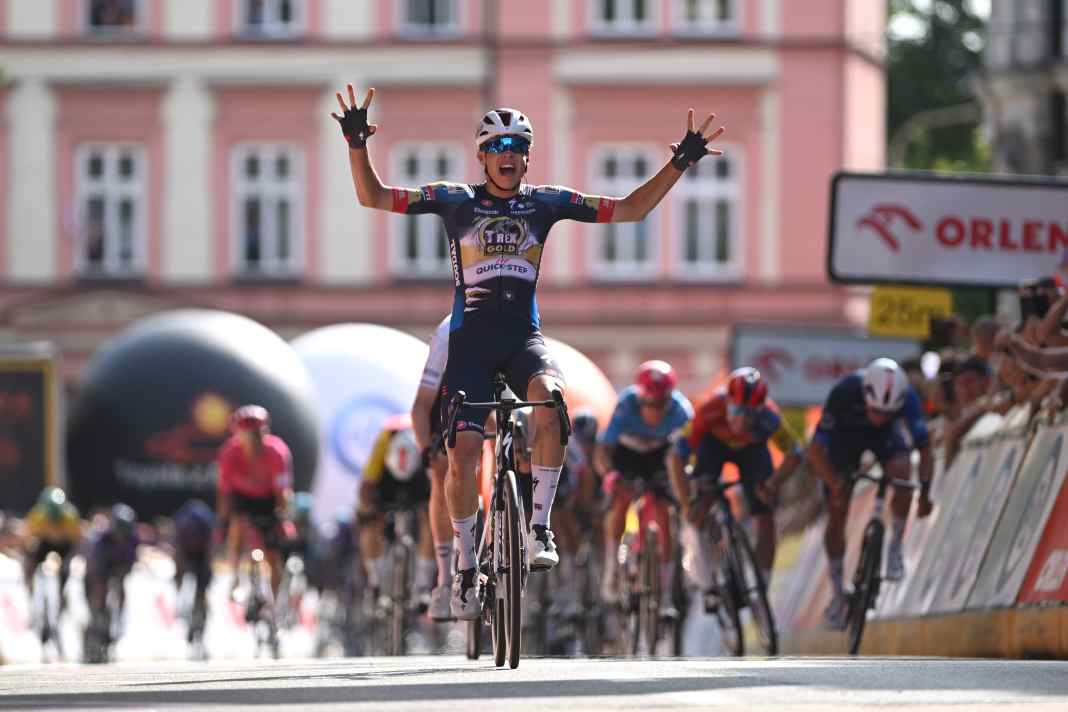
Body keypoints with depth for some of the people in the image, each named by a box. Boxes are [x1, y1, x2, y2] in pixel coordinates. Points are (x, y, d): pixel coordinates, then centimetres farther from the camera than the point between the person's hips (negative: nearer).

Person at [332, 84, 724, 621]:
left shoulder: (546, 202, 6)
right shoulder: (455, 200, 3)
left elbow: (629, 210, 7)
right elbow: (372, 197, 1)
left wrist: (680, 163, -3)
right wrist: (358, 144, -15)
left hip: (524, 336, 0)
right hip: (470, 339, 0)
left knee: (549, 397, -34)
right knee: (463, 457, -11)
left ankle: (540, 525, -25)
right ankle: (465, 566, 10)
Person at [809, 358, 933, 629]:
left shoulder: (907, 398, -35)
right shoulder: (844, 393, -39)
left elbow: (924, 447, -28)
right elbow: (815, 450, -36)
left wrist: (925, 491, -42)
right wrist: (835, 485, -49)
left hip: (886, 434, 1)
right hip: (845, 434, -1)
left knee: (901, 473, -30)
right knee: (837, 514, -6)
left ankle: (896, 548, -10)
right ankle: (837, 593, 9)